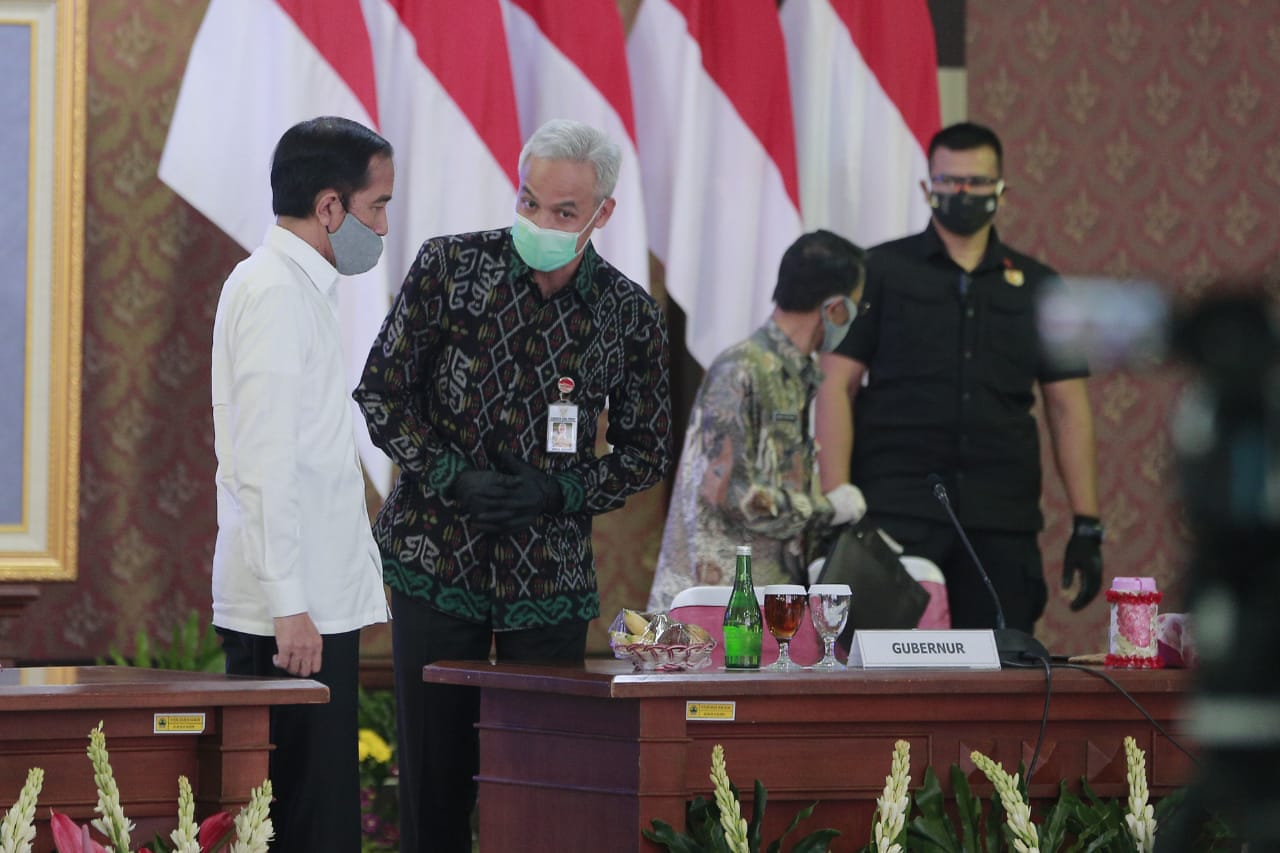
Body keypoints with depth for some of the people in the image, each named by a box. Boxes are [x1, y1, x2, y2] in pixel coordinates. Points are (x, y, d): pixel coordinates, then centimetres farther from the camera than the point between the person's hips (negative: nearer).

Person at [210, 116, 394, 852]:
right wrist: (289, 605, -21)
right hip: (296, 607, -10)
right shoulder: (276, 292, -13)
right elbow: (264, 464, -19)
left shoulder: (298, 287, 18)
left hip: (314, 599, 10)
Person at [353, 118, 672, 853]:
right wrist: (454, 478, -13)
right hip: (435, 558, 0)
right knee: (435, 766, 3)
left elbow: (647, 452, 7)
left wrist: (560, 493, -10)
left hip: (551, 574, 1)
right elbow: (380, 392, 0)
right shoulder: (450, 268, -4)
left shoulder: (631, 316, -1)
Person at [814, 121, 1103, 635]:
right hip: (897, 513, -2)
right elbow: (837, 387, 1)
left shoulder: (1038, 288, 13)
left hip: (1004, 523, 3)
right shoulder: (881, 273, 6)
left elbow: (1067, 408, 13)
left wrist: (1087, 525, 5)